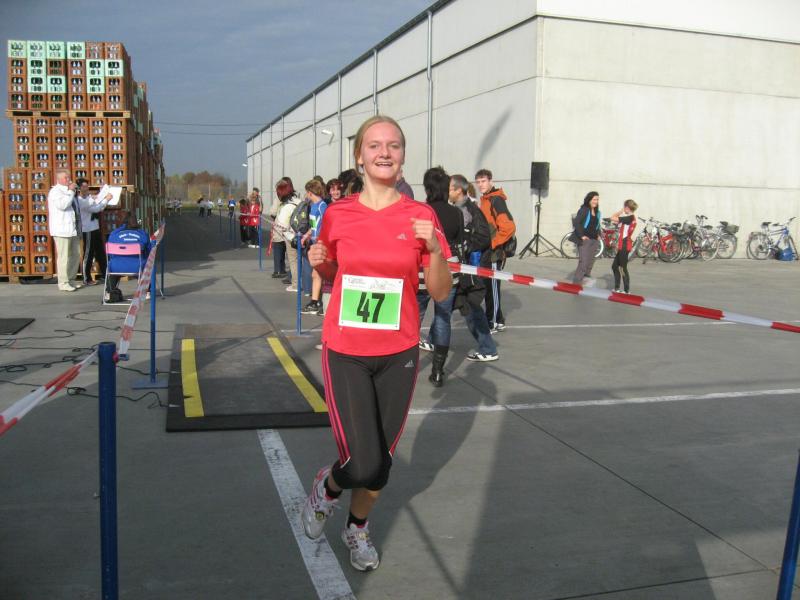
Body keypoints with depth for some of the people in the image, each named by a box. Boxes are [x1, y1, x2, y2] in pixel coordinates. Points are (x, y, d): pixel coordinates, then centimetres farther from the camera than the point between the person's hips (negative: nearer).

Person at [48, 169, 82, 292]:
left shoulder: (67, 191, 20)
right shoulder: (55, 191, -7)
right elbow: (62, 205, -25)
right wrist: (70, 191, -16)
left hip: (73, 229, 9)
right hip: (62, 230, -9)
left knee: (75, 255, 11)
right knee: (63, 256, -8)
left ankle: (70, 280, 20)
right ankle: (63, 283, -3)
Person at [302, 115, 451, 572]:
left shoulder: (421, 216, -4)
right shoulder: (338, 215, -2)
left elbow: (440, 292, -1)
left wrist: (435, 249, -18)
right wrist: (319, 263, -9)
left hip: (398, 354, 1)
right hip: (345, 352, -1)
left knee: (382, 462, 12)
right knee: (362, 464, -7)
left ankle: (358, 528, 42)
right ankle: (327, 488, 29)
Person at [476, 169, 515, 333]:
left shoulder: (496, 200, -14)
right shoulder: (485, 200, 14)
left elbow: (509, 227, -23)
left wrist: (492, 243, -18)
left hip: (494, 253, -9)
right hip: (486, 252, 9)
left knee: (492, 287, -1)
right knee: (487, 286, 13)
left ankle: (492, 323, 9)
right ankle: (498, 321, 24)